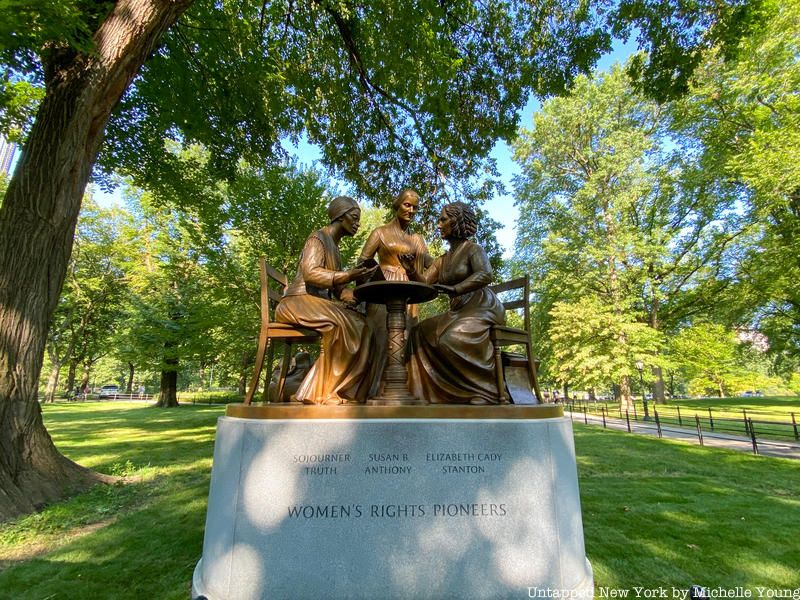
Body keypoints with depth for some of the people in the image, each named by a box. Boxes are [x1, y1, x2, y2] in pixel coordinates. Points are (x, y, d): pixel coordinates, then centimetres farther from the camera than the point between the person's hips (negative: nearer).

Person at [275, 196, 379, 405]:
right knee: (341, 324, -33)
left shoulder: (334, 246, 22)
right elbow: (310, 273, -21)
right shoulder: (318, 237, -3)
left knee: (361, 326, -13)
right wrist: (349, 275, -31)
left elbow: (337, 290, 16)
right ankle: (326, 393, -26)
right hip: (298, 302, -8)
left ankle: (345, 392, -18)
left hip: (318, 305, 8)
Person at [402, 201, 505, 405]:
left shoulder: (473, 249, -3)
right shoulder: (442, 260, 18)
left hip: (481, 309, -7)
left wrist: (455, 289, -37)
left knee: (453, 339, -32)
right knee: (421, 333, -7)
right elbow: (422, 283, 9)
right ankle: (432, 391, -10)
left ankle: (482, 393, -21)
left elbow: (485, 275, -23)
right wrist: (410, 270, -11)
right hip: (458, 312, 8)